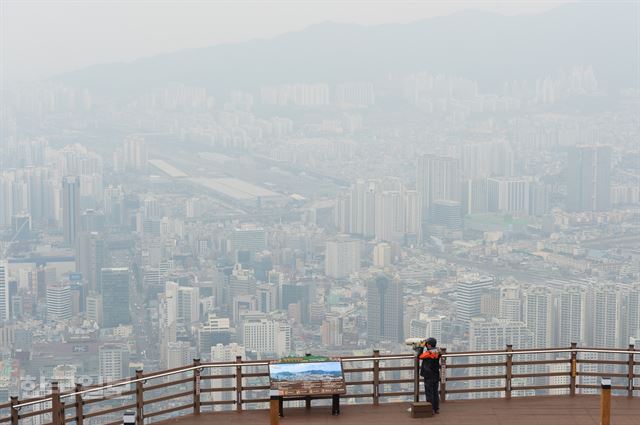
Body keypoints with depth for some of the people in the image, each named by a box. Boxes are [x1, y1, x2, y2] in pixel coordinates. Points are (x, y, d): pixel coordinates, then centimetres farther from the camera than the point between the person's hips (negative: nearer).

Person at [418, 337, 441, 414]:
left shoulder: (428, 353, -20)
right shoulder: (437, 352, 2)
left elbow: (419, 356, -10)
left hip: (429, 376, -7)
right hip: (436, 376, 7)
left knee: (429, 393, -1)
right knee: (435, 392, 15)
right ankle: (436, 408, 20)